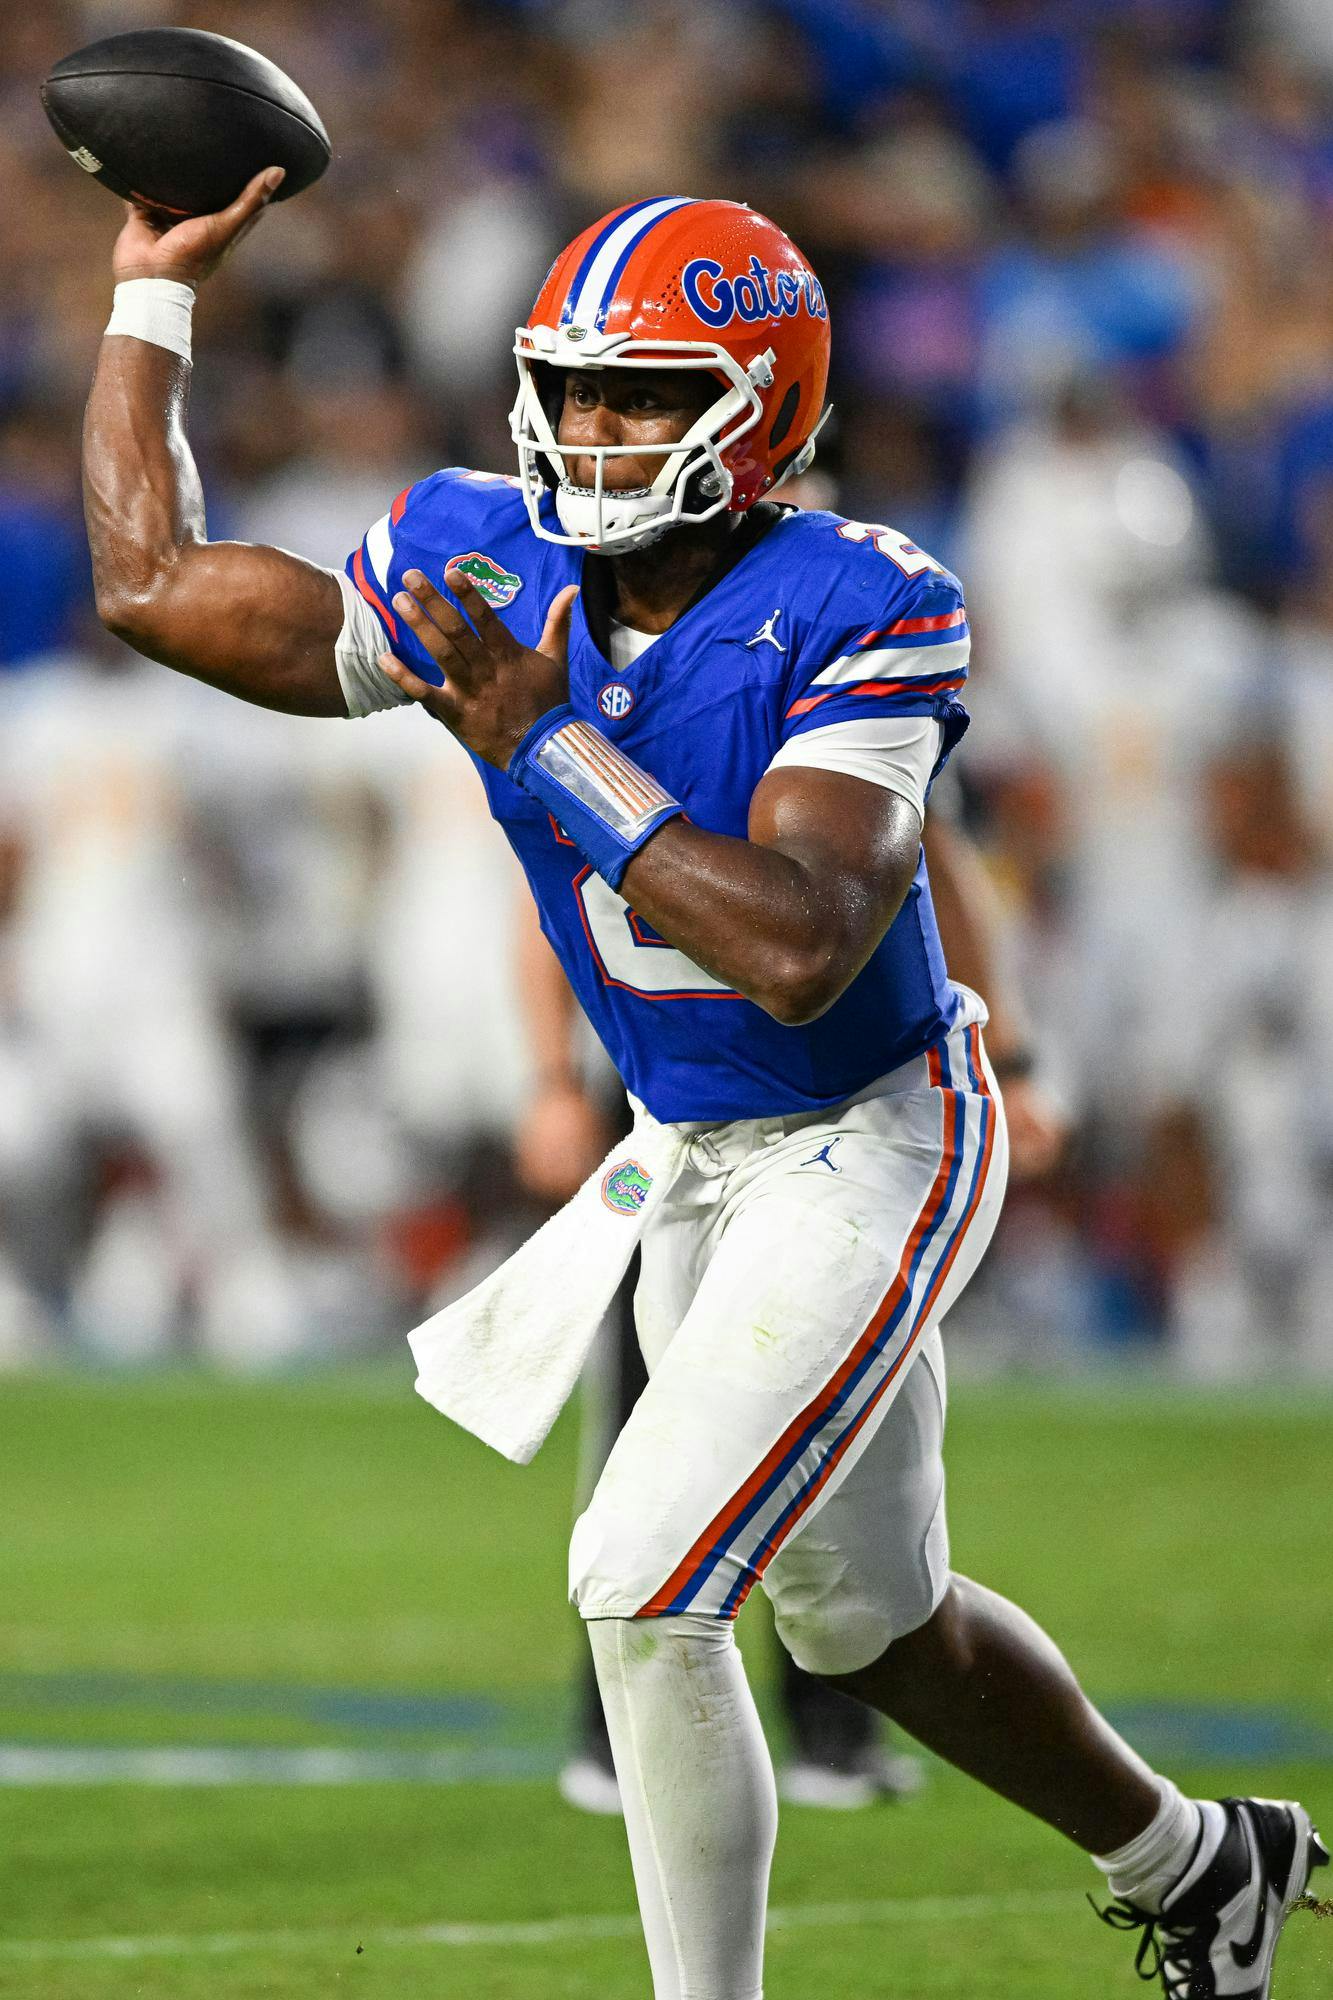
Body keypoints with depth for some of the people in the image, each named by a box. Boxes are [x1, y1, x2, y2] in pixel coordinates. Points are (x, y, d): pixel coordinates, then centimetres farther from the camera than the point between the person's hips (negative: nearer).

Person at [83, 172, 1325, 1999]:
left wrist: (545, 746, -33)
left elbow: (802, 952, -35)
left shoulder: (851, 615, -24)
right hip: (696, 1163, 7)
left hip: (871, 1147, -7)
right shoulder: (488, 578, -7)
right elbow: (155, 585, 1)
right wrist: (155, 290, 2)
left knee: (641, 1590, -18)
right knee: (866, 1626, 21)